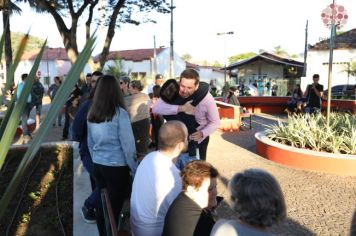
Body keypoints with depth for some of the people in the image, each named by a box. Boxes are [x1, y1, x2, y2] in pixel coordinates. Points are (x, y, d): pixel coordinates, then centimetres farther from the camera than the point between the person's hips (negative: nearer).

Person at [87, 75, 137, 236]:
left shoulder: (92, 113, 1)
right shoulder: (120, 113, -16)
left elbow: (90, 143, 12)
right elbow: (128, 145, -13)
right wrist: (135, 168, -3)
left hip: (98, 166, 6)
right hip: (117, 167, -5)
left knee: (101, 204, 17)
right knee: (114, 207, 7)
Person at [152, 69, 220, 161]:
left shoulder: (206, 98, -27)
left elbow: (215, 122, -16)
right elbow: (156, 108, -34)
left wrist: (202, 133, -34)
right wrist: (180, 108, -42)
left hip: (199, 139, -1)